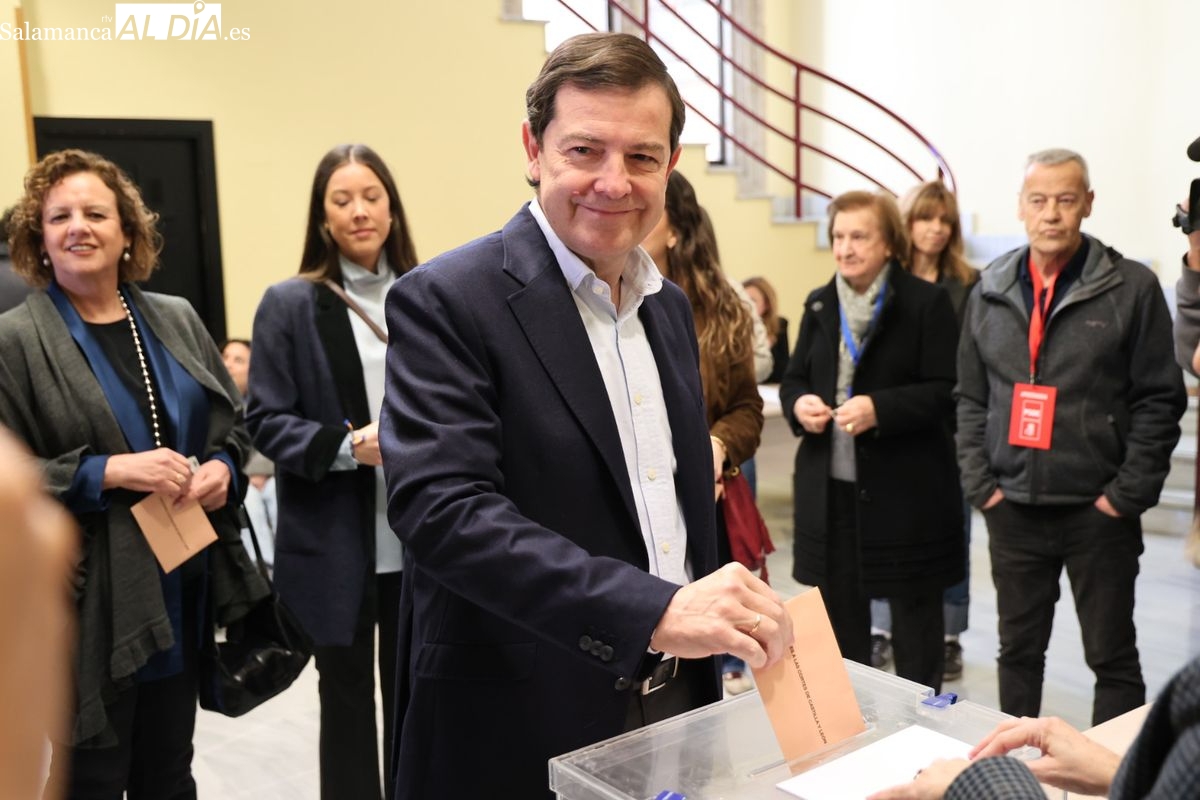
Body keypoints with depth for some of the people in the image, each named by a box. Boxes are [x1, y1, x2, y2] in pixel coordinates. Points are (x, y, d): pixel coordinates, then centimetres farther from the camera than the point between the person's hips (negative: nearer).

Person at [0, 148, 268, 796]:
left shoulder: (177, 321, 9)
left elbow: (233, 423, 15)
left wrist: (222, 469, -6)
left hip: (185, 591, 5)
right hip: (90, 604, -4)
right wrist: (112, 471, -21)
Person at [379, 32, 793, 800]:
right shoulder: (448, 301, -15)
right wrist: (655, 610, -33)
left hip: (676, 698, 6)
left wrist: (707, 625, 13)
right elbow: (441, 507, -26)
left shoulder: (669, 305, 8)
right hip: (526, 729, -6)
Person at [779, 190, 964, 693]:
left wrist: (879, 408, -24)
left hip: (906, 487, -5)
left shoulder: (926, 302, -7)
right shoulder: (819, 305, 10)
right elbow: (793, 379, 13)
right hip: (829, 485, 5)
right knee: (837, 607, 15)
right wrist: (798, 404, -9)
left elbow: (945, 391, -11)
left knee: (913, 610, 9)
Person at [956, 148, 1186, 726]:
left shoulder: (1132, 288, -5)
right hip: (1012, 509, 4)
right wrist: (981, 484, 0)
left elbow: (1159, 401, -6)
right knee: (1018, 650, 15)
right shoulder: (990, 293, 6)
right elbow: (970, 399, 9)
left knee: (1112, 656, 7)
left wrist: (1126, 496, -11)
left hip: (1098, 511, -3)